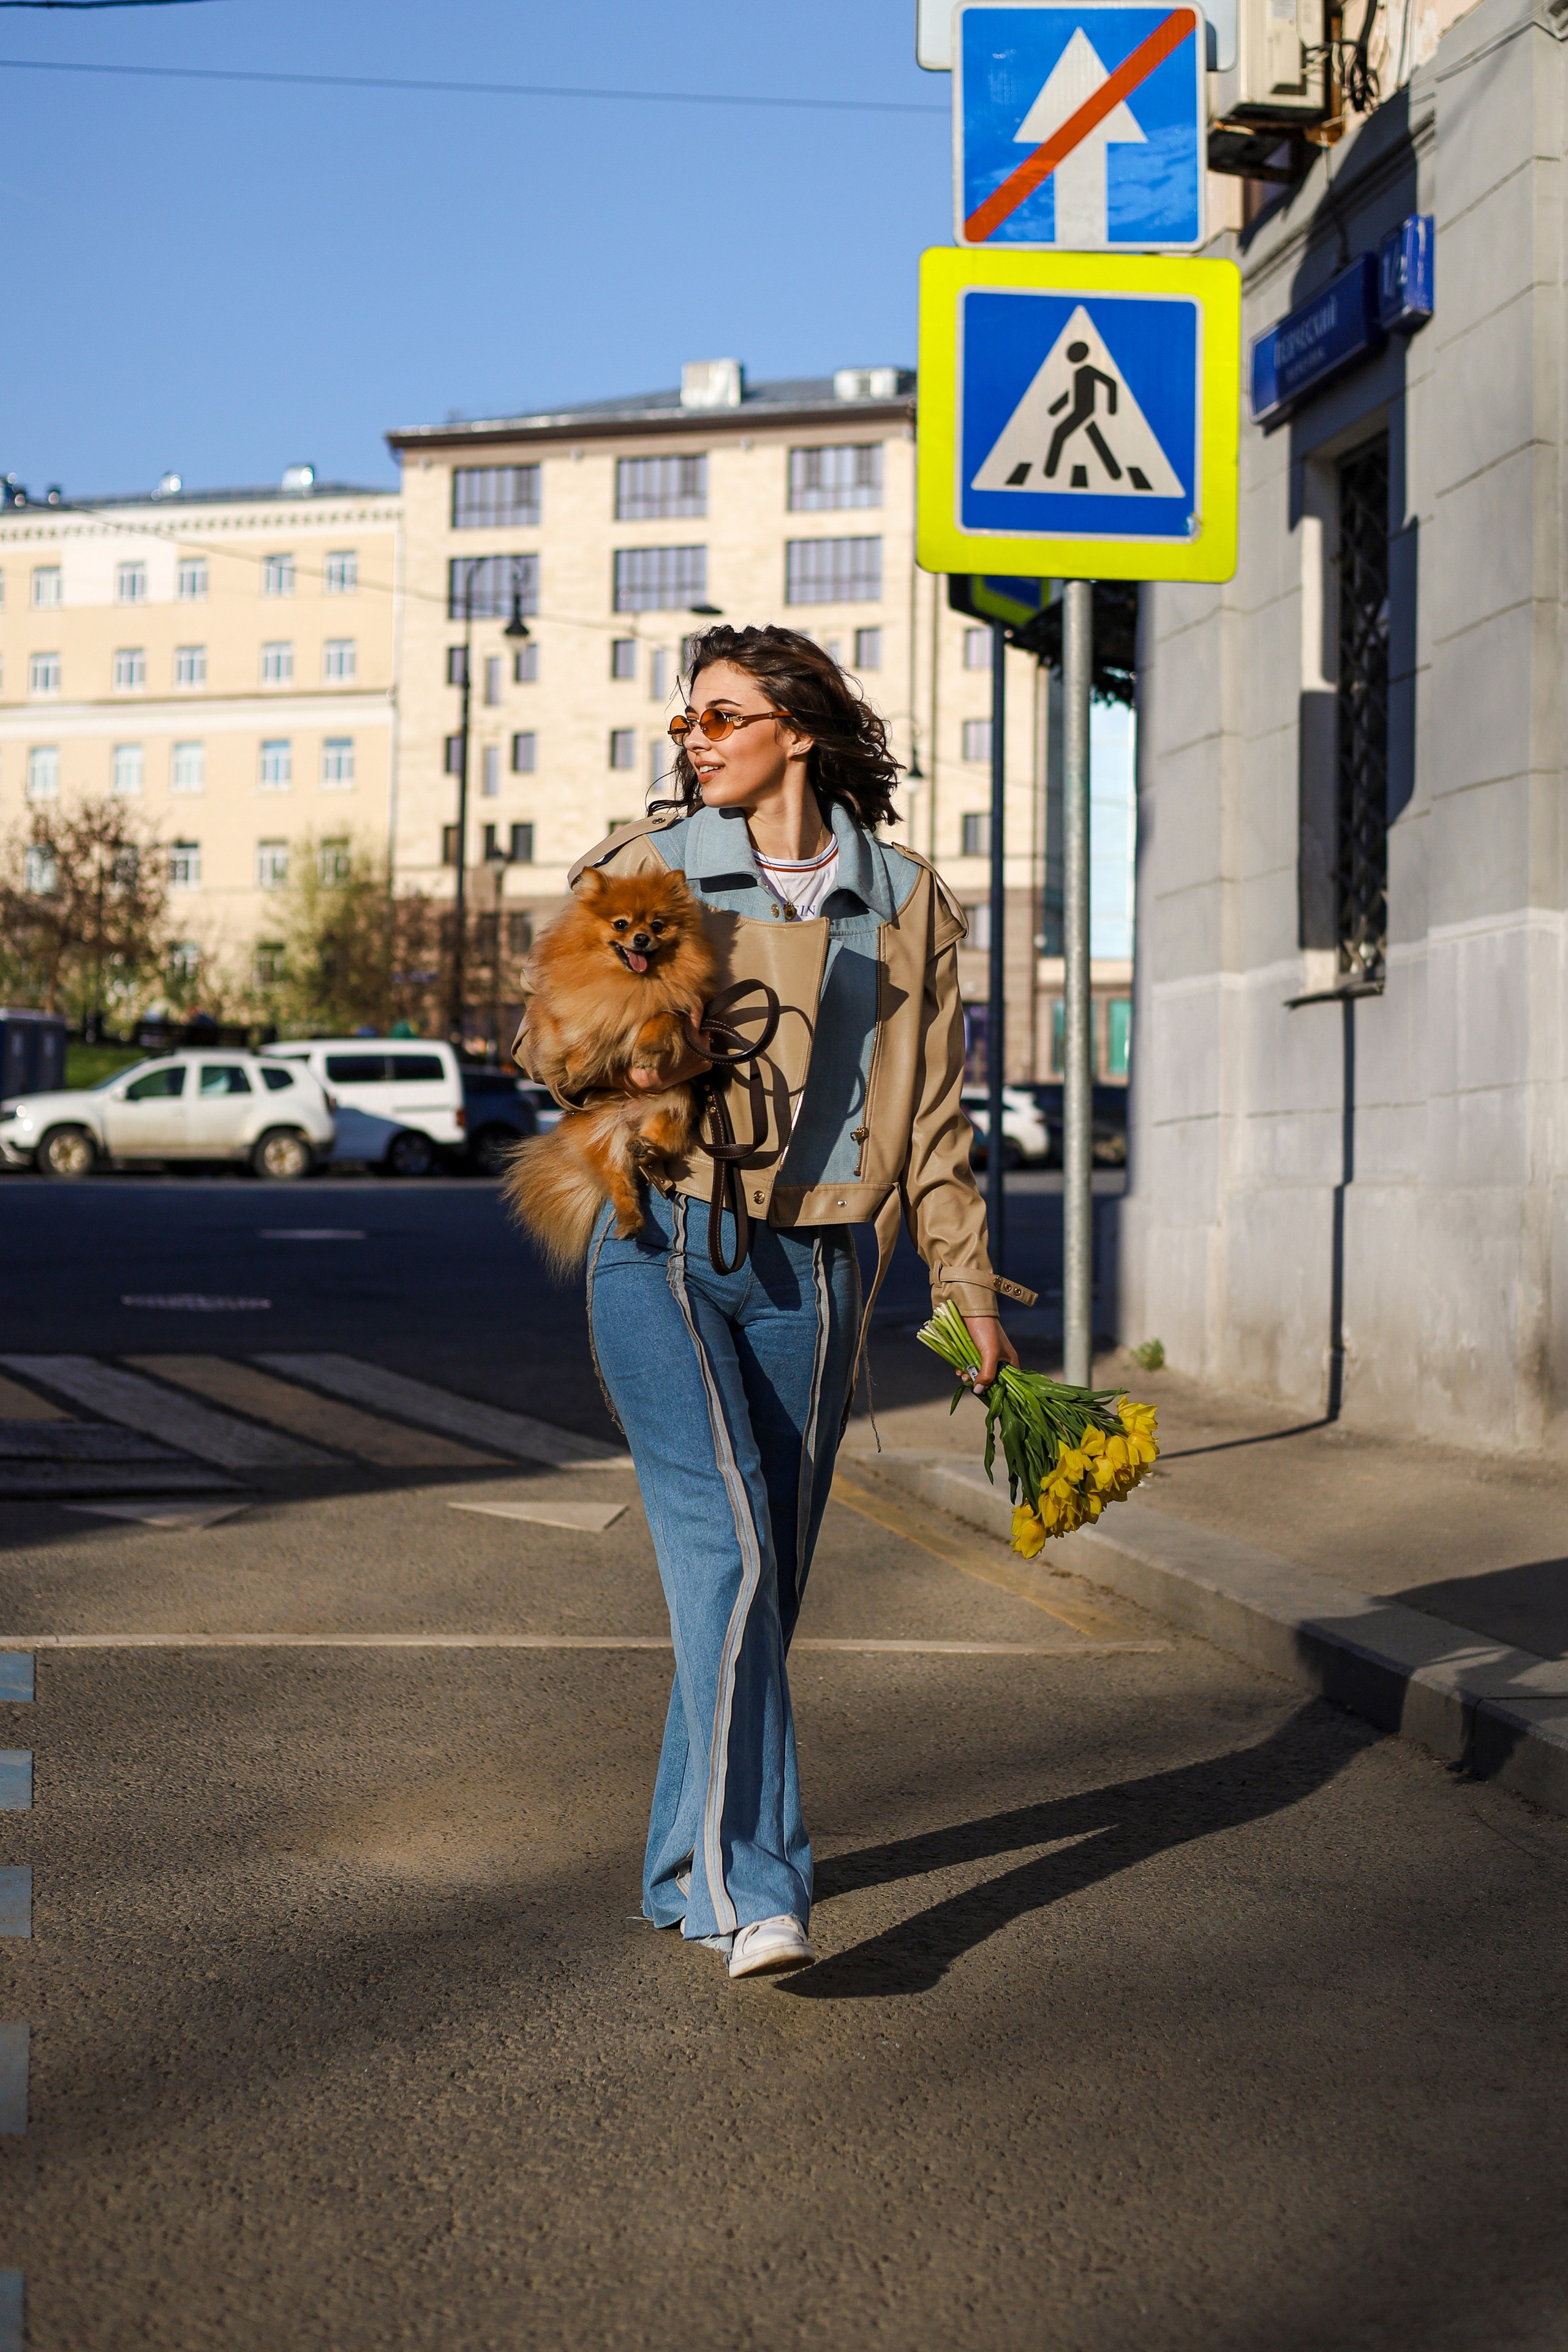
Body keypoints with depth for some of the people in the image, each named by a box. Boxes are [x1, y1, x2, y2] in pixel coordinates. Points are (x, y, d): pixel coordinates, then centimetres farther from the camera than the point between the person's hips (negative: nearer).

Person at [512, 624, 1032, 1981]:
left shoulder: (902, 902, 10)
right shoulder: (649, 866, 7)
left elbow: (934, 1114, 13)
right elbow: (550, 1026, 10)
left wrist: (967, 1283, 10)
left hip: (809, 1271, 2)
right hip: (663, 1248, -2)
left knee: (766, 1573, 7)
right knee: (724, 1543, -18)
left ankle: (688, 1869, 24)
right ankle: (755, 1888, -21)